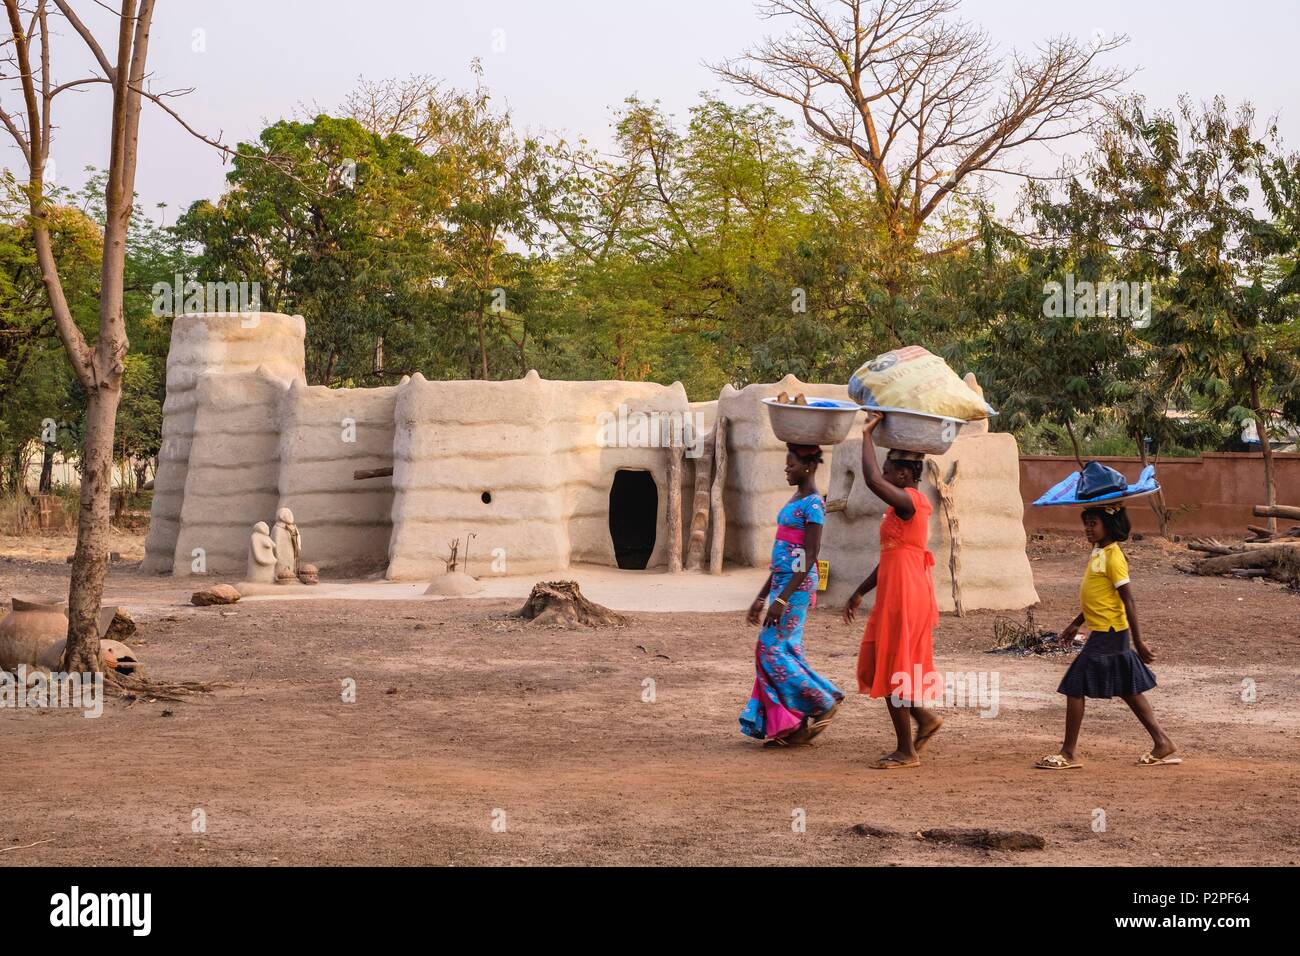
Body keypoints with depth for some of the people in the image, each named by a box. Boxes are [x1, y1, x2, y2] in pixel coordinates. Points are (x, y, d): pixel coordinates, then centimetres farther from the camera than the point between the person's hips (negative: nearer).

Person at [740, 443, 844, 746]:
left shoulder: (813, 504, -13)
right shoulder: (794, 501, 16)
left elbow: (810, 557, -18)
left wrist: (782, 598, -22)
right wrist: (762, 596, 21)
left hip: (797, 585, -9)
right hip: (782, 582, 9)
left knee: (772, 648, -9)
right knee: (785, 650, 7)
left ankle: (824, 702, 0)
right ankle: (789, 726, 10)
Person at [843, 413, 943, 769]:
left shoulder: (909, 501, -15)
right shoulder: (900, 506, 16)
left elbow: (873, 480, -33)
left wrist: (867, 434, -22)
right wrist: (860, 593, 23)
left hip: (905, 596, -10)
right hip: (892, 596, 10)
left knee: (893, 670, -2)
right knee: (879, 666, 14)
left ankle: (907, 751, 6)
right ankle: (925, 716, 21)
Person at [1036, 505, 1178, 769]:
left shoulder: (1113, 557, -18)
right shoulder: (1098, 553, 11)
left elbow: (1128, 602, -19)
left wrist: (1138, 642, -20)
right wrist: (1076, 624, 26)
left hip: (1108, 634, -10)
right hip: (1104, 631, 10)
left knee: (1075, 687, -6)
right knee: (1128, 689, 14)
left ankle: (1068, 754, -1)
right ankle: (1162, 743, 20)